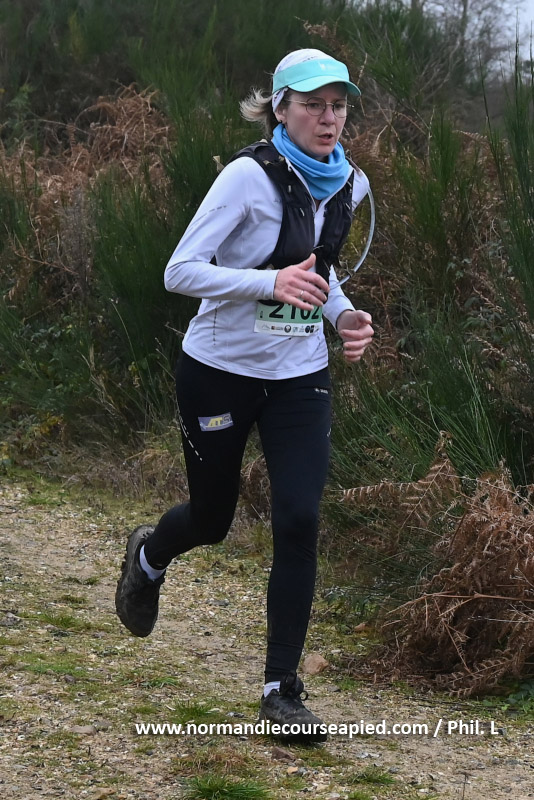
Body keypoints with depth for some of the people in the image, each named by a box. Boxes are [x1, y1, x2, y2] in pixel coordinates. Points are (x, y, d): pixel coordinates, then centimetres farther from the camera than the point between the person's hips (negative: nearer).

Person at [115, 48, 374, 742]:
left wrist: (343, 315, -1)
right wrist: (272, 282, -35)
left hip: (300, 378, 4)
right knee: (212, 518, 12)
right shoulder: (250, 176, -19)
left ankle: (282, 688, 0)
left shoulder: (348, 184, 0)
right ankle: (150, 555, 50)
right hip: (221, 370, -4)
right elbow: (181, 271, -22)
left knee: (299, 522, -10)